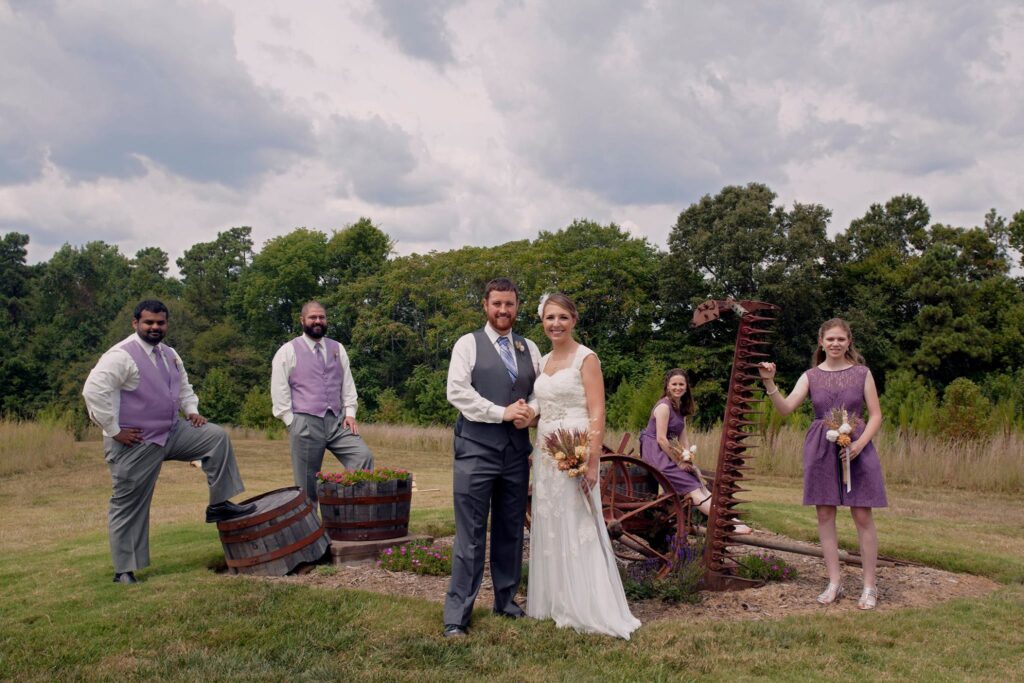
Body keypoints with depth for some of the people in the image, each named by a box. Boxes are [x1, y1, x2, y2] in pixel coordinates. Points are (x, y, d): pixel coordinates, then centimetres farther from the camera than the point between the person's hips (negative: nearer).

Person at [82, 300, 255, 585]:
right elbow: (93, 391, -26)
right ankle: (124, 571, 15)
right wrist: (114, 430, -23)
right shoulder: (122, 355, -17)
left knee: (217, 436, -4)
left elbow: (184, 387, 24)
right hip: (135, 443, -7)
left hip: (172, 431, 7)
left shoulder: (170, 355, 9)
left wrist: (191, 410, 6)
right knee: (129, 507, 2)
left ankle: (220, 504, 1)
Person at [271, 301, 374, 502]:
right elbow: (279, 391, -2)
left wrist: (350, 413, 3)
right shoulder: (288, 351, 2)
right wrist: (292, 422, -6)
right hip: (305, 424, -3)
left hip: (338, 421, 4)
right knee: (307, 484, -1)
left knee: (363, 456, -16)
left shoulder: (337, 348, 14)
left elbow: (348, 384, 14)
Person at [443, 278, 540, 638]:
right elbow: (457, 392, -10)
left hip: (517, 450, 5)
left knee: (511, 530, 13)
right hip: (476, 449, -5)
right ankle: (457, 615, 4)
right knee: (470, 534, -4)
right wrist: (502, 412, -15)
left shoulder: (530, 348, 14)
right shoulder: (468, 344, 0)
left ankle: (506, 601, 28)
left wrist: (531, 410, -7)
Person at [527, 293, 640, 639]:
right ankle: (556, 603, 22)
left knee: (577, 529, -3)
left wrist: (592, 462, -21)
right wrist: (536, 451, 11)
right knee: (549, 529, 11)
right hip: (545, 452, 7)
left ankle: (587, 610, 8)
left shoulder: (586, 358, -8)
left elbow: (597, 414, -13)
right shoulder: (544, 361, 13)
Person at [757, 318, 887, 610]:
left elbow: (875, 415, 2)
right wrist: (769, 383, -22)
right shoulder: (811, 376, 5)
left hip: (856, 447, -2)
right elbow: (785, 408, -6)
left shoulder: (862, 373, 3)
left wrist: (860, 443, -13)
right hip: (821, 448, 2)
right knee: (825, 514, 5)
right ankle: (834, 583, 16)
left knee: (862, 515, -1)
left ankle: (869, 586, 9)